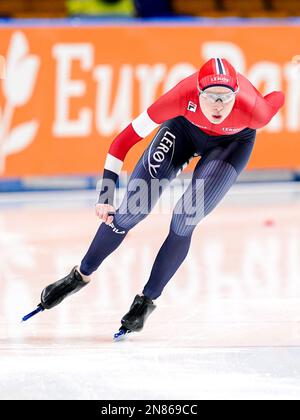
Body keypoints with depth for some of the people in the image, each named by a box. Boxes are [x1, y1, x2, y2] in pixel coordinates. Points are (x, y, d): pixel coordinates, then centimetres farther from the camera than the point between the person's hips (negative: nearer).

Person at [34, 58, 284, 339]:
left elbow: (278, 97, -14)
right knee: (132, 209, -5)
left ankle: (148, 299, 6)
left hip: (233, 142, -1)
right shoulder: (183, 97, -40)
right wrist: (105, 196, -34)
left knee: (184, 221, -15)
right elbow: (125, 139, -32)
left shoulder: (254, 111, -40)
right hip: (184, 127, 1)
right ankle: (81, 275, 18)